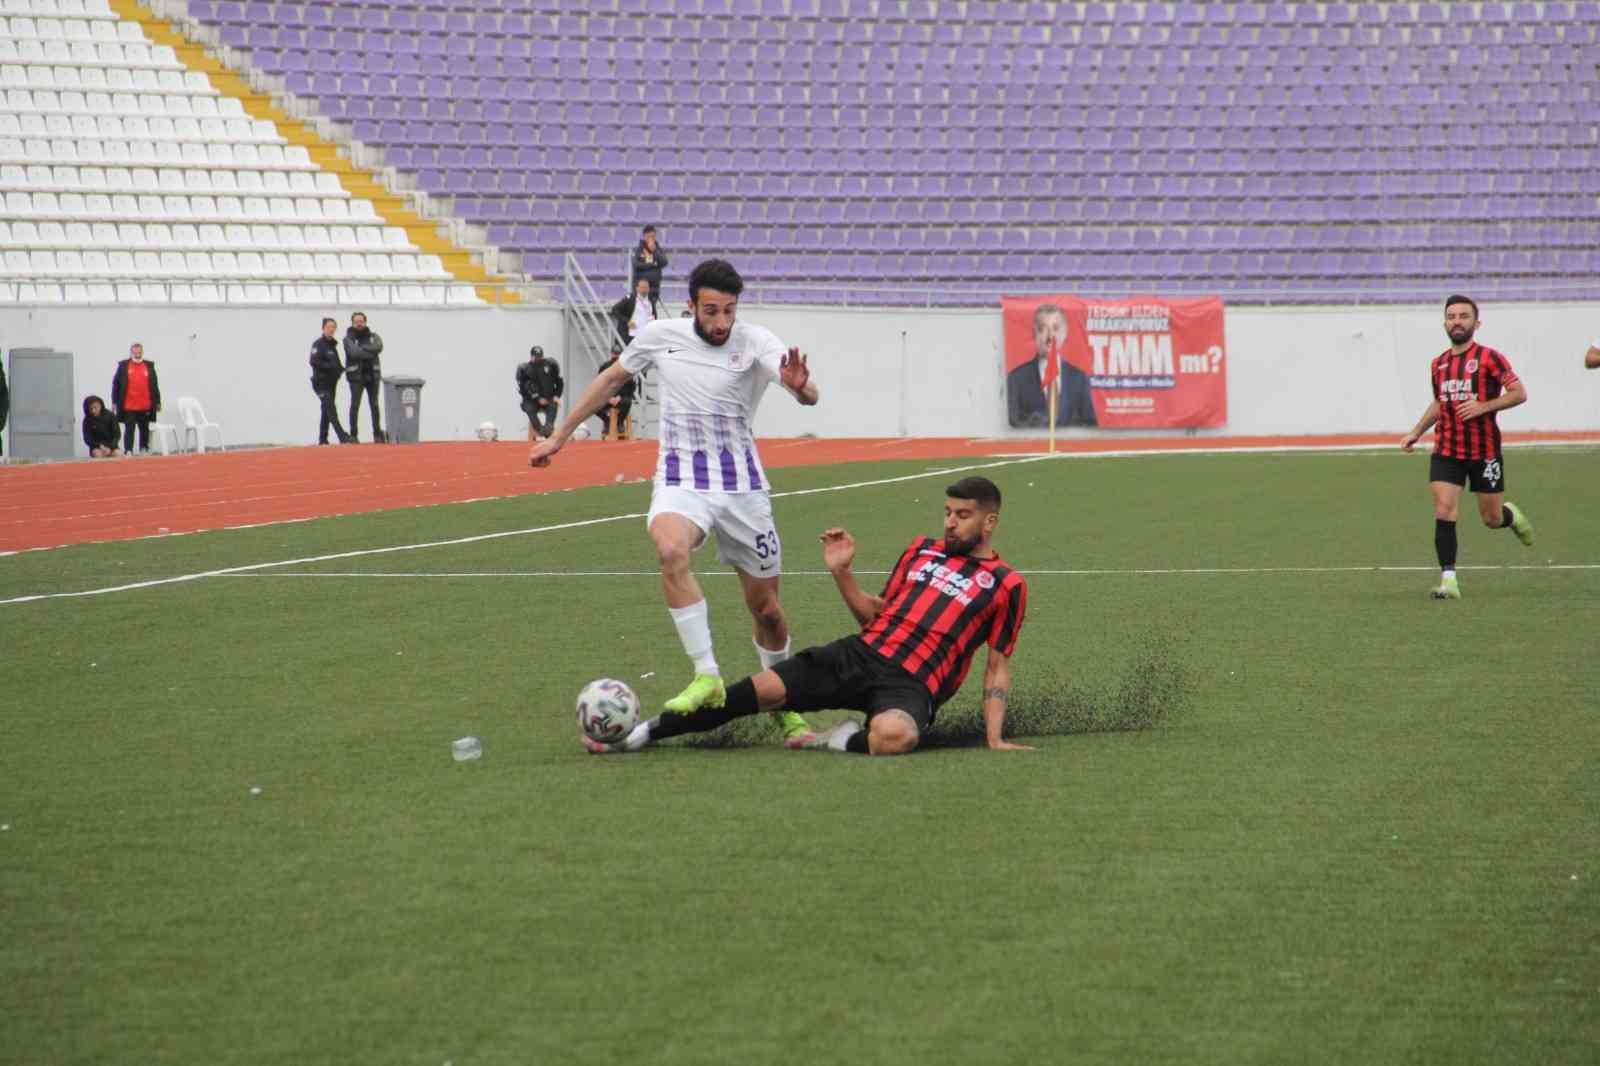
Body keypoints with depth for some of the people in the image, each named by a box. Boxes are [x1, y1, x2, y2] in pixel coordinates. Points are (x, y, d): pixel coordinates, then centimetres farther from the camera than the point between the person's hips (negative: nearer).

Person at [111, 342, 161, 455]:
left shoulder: (149, 366, 11)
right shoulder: (123, 366, 4)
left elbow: (155, 385, 12)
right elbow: (115, 384, 3)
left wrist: (157, 402, 10)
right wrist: (114, 402, -2)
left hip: (145, 406, 2)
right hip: (128, 406, -2)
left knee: (144, 429, 9)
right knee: (129, 429, -4)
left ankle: (144, 450, 19)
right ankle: (128, 451, -4)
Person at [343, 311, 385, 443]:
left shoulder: (373, 337, 9)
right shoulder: (349, 338, 1)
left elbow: (378, 347, -12)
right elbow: (353, 352, -17)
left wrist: (362, 349, -16)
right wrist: (370, 353, -13)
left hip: (372, 374, 3)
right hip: (356, 375, -3)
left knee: (374, 406, 6)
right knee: (355, 406, -5)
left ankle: (377, 434, 11)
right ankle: (353, 435, -2)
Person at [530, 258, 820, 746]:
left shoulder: (756, 343, -10)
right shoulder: (659, 336, -3)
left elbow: (809, 395, -26)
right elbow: (610, 379, 15)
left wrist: (799, 385, -51)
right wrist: (558, 437, 19)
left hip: (742, 486, 0)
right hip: (681, 481, 0)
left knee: (766, 608, 5)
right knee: (671, 550, -34)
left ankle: (784, 706, 30)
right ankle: (707, 677, -31)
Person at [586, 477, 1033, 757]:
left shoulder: (1006, 585, 6)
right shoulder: (923, 549, 20)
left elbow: (998, 665, 8)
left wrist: (994, 737, -3)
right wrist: (842, 573, 8)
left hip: (913, 685, -5)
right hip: (862, 653, 5)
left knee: (894, 734, -43)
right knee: (760, 689, -14)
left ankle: (837, 743, -12)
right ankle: (634, 737, -9)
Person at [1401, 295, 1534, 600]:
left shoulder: (1489, 358, -7)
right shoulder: (1439, 363, 10)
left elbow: (1519, 393, -10)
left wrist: (1483, 406, -21)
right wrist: (1415, 433, 16)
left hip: (1485, 451, -3)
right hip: (1446, 451, 3)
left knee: (1492, 519, 7)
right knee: (1444, 511, -13)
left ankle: (1512, 516, 44)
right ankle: (1448, 579, -11)